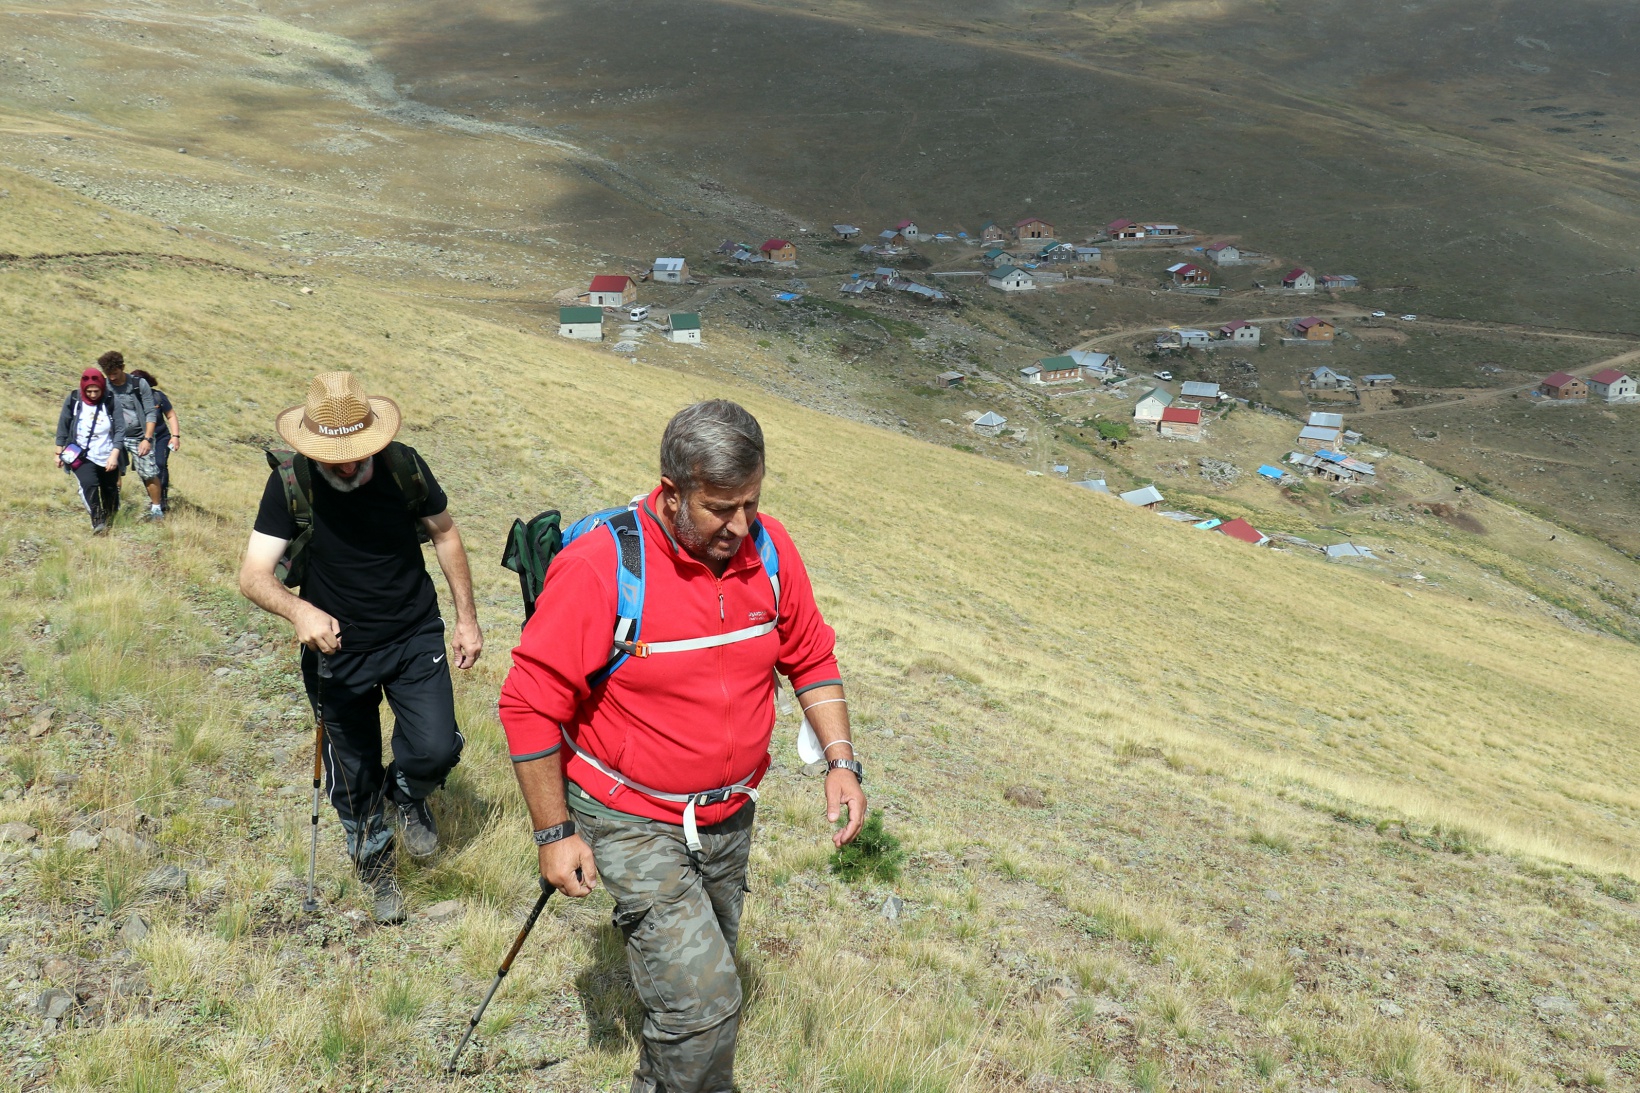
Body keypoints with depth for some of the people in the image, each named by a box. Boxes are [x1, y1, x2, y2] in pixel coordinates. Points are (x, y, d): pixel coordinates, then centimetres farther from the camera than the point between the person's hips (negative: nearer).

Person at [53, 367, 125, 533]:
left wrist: (114, 454, -17)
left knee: (110, 490, 12)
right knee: (89, 484, -25)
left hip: (108, 457, 1)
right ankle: (97, 522, -23)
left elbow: (120, 429, -8)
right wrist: (59, 453, 7)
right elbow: (63, 427, 5)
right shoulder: (73, 400, -4)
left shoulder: (110, 403, -7)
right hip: (81, 455, -1)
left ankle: (109, 522, 35)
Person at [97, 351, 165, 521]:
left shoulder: (139, 385, -5)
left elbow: (151, 413, -5)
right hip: (115, 437, 2)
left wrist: (147, 439, -13)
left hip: (138, 438, -2)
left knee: (149, 474, -5)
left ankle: (156, 508, 10)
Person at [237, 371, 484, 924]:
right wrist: (300, 611, -44)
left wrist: (466, 618, 3)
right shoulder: (291, 484, -18)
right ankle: (377, 867, 37)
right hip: (339, 651, 0)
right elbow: (254, 575, -22)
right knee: (355, 778, 10)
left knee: (436, 750, -14)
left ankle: (408, 794, 22)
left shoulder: (404, 467, -14)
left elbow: (444, 533, 3)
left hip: (415, 637, 1)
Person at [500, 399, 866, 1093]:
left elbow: (810, 658, 7)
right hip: (633, 823, -5)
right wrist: (555, 834, -13)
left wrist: (842, 762, -1)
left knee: (705, 974, 22)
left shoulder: (769, 549, -8)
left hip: (730, 817, 6)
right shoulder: (599, 568, -24)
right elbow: (530, 704, -17)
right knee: (704, 1003, -13)